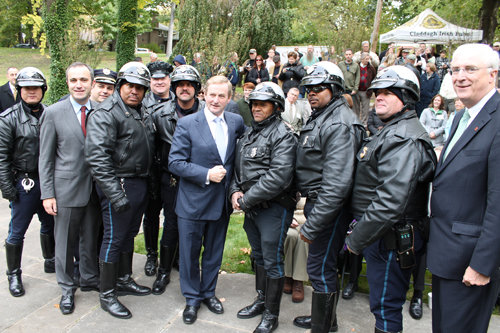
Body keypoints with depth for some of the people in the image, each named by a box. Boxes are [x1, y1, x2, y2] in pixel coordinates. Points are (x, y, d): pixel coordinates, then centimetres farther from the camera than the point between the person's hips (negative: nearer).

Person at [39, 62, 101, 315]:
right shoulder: (53, 113, -4)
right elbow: (45, 158, -3)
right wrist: (47, 194, -7)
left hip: (95, 188, 2)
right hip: (66, 189, -2)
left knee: (91, 239, 17)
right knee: (65, 243, 10)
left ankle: (89, 279, 38)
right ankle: (67, 289, 30)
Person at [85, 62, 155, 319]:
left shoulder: (142, 112, 13)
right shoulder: (106, 113, -15)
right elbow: (97, 157, -24)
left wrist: (148, 182, 18)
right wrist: (115, 194, -27)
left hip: (140, 184, 8)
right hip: (120, 184, -8)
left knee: (129, 234, 19)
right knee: (114, 238, 2)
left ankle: (124, 280, 37)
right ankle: (107, 295, 18)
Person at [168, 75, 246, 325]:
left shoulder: (236, 122, 1)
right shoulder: (187, 124, -11)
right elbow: (175, 163, -13)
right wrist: (207, 175, -21)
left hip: (222, 201, 4)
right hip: (193, 201, -3)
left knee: (214, 251, 18)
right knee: (190, 252, 11)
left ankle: (208, 292, 39)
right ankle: (192, 298, 32)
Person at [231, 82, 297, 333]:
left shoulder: (283, 136, -13)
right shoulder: (249, 134, 12)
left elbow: (277, 177, -23)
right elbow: (238, 168, 17)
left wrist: (246, 199, -19)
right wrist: (235, 191, -2)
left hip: (273, 209, -8)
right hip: (251, 209, 8)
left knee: (273, 262, 4)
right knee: (258, 256, 21)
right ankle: (261, 300, 40)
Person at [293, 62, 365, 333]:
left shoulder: (340, 124, -20)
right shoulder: (318, 117, 13)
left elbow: (336, 185, -27)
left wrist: (311, 225, -25)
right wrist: (309, 206, 16)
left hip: (329, 208, -10)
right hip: (315, 201, 10)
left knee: (320, 268, 1)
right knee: (324, 265, 21)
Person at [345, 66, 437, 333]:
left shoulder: (404, 139, -20)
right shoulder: (391, 131, 15)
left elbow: (391, 200, -30)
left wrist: (357, 239, -23)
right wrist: (358, 229, 16)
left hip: (392, 237, -10)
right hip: (382, 233, 10)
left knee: (385, 305, 5)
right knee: (384, 303, 23)